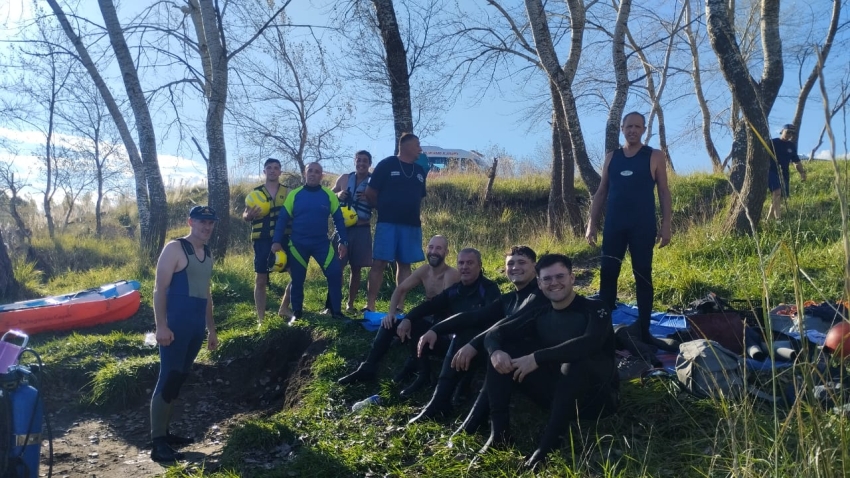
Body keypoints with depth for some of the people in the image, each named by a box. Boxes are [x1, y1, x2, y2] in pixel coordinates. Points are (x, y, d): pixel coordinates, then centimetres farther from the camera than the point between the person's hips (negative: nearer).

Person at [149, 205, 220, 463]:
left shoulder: (207, 254, 16)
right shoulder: (175, 249, -7)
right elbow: (159, 289, -13)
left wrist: (211, 329, 21)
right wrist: (161, 326, -20)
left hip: (196, 328, 8)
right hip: (175, 326, -8)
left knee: (179, 379, 13)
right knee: (168, 379, -7)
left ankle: (164, 432, 24)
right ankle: (158, 443, -2)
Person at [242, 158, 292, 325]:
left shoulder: (287, 192, 8)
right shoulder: (255, 193, 6)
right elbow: (245, 216, 6)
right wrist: (249, 215, -18)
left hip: (283, 239, 1)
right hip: (262, 240, -1)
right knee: (261, 280, 3)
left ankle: (284, 308, 19)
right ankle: (261, 319, 11)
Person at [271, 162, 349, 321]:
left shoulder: (329, 195, 0)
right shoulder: (294, 194, -1)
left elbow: (339, 219, 5)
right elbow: (282, 219, 0)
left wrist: (343, 241, 1)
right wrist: (276, 241, -7)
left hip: (322, 243, 0)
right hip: (298, 244, 0)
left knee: (335, 274, -9)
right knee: (297, 279, 7)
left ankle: (336, 311, 4)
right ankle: (297, 312, 24)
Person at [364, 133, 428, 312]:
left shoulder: (419, 171, 15)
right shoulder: (386, 165, -2)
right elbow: (370, 193, 0)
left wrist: (415, 215, 9)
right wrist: (385, 209, 7)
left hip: (411, 225, 5)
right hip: (388, 223, -5)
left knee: (404, 264, 6)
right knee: (379, 263, -6)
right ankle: (370, 305, -1)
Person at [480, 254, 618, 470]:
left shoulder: (594, 309, -11)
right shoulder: (540, 314, 5)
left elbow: (590, 343, -32)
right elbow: (495, 332, 1)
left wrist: (537, 358, -36)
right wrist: (495, 351, -24)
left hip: (598, 395, -5)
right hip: (558, 393, 5)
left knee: (576, 361, -37)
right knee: (505, 353, -7)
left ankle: (548, 443, -33)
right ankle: (499, 432, -14)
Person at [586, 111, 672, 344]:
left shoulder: (655, 157, 3)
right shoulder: (611, 157, 11)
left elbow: (664, 193, 2)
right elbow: (601, 192, 12)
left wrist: (665, 225, -6)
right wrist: (592, 223, 5)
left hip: (643, 226, -2)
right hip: (614, 225, 3)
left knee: (643, 277, 2)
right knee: (607, 275, 0)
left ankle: (644, 330, 8)